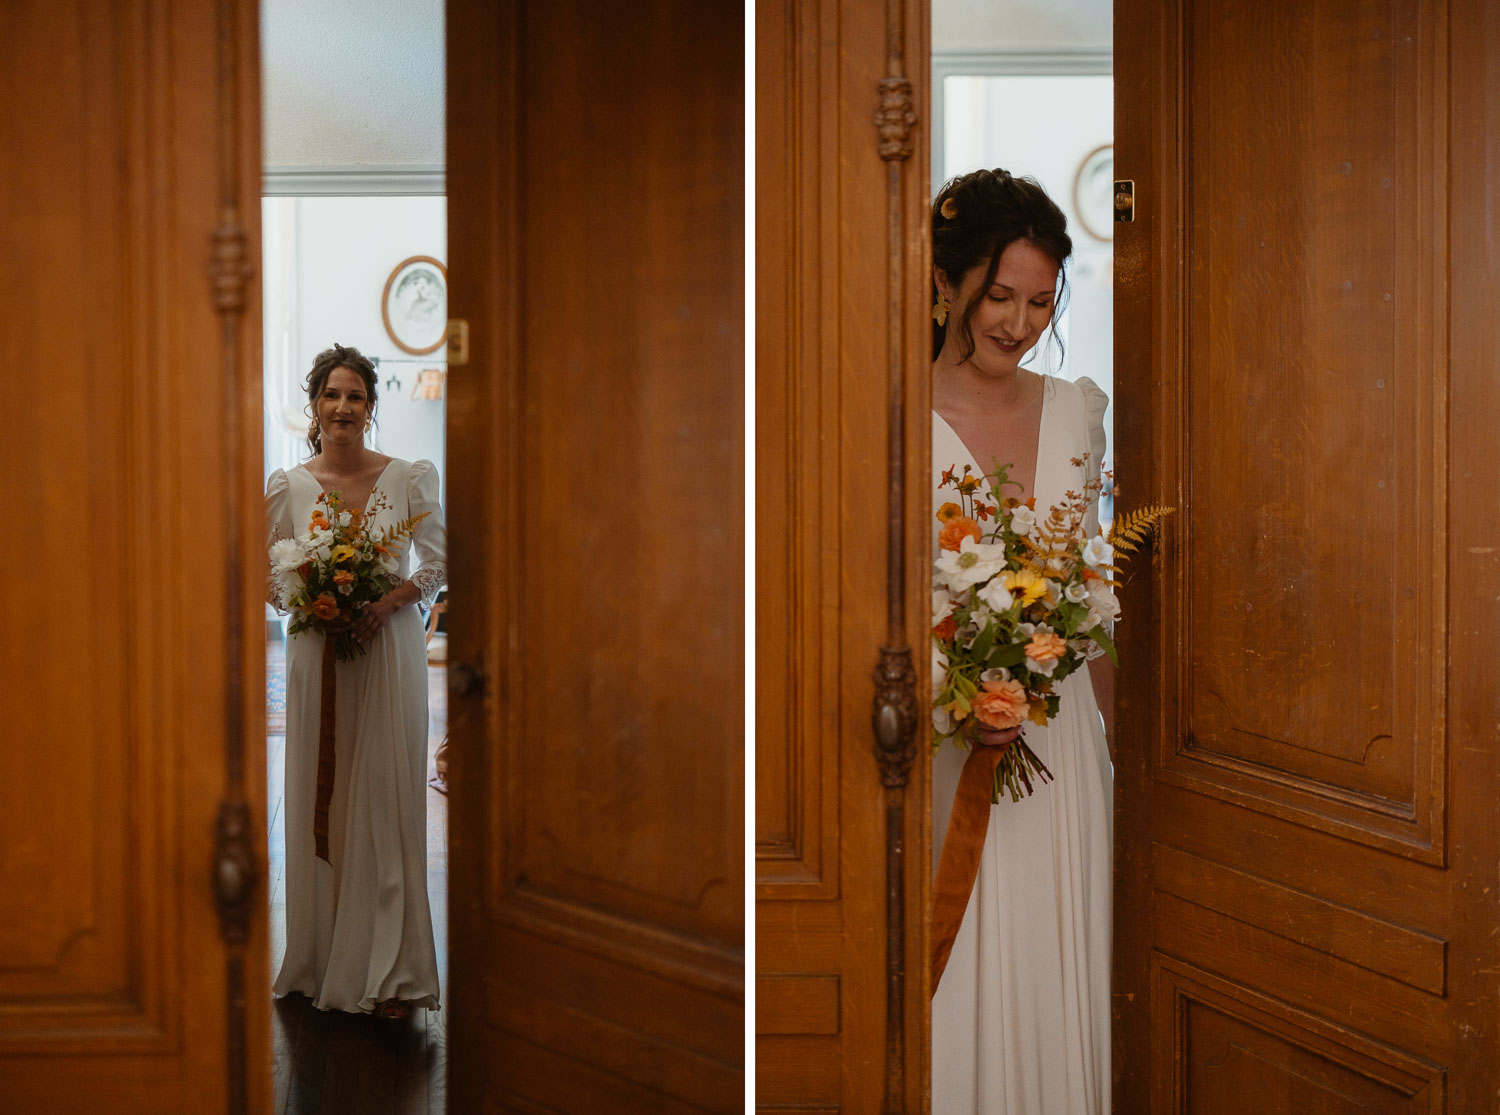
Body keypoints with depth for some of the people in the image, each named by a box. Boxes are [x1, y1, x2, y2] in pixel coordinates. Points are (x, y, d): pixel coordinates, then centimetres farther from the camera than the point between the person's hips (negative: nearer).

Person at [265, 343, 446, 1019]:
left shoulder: (409, 478, -1)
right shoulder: (287, 487, 3)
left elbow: (439, 561, 2)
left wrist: (390, 600, -14)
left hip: (389, 650, -1)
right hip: (317, 653, 2)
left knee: (386, 799, 0)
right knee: (319, 801, 5)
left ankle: (389, 970, 8)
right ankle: (324, 960, 18)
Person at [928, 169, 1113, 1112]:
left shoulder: (1076, 410, 7)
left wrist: (1117, 719, 15)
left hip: (1060, 737, 5)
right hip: (944, 746, -4)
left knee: (1059, 966, 13)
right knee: (959, 980, 3)